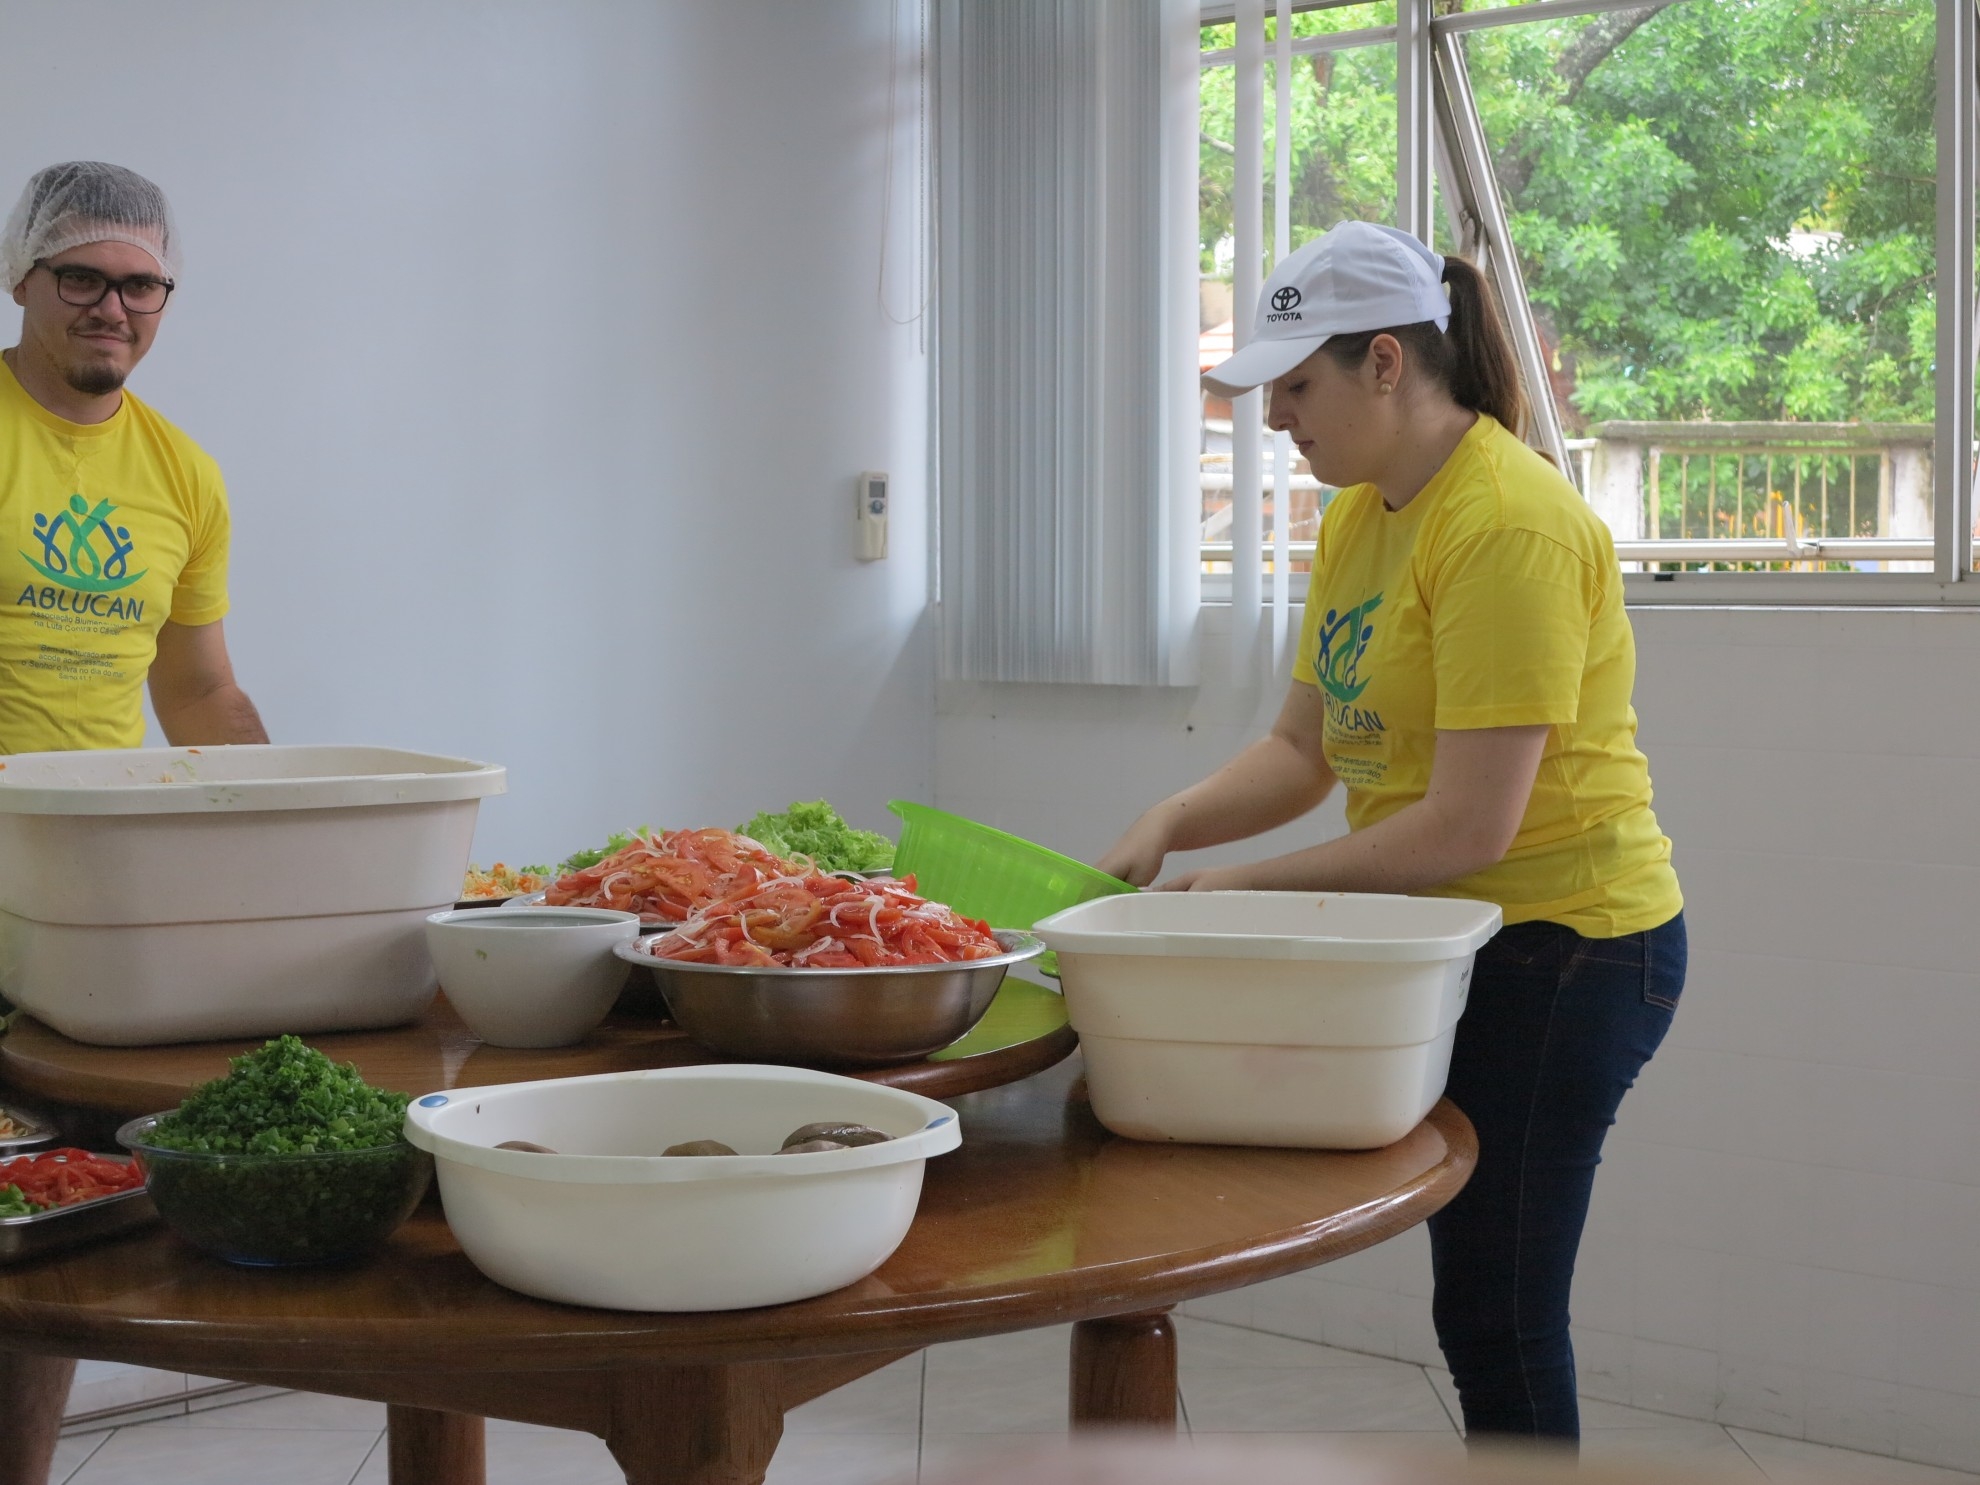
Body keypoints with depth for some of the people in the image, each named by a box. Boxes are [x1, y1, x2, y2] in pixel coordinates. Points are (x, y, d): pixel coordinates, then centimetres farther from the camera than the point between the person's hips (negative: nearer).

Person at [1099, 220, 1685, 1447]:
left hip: (1566, 944, -9)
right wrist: (1172, 825, -8)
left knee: (1499, 1309, -3)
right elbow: (1306, 749, 9)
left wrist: (1254, 887, -17)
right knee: (1481, 1301, 16)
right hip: (1456, 940, 9)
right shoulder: (1359, 517, 9)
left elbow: (1470, 825, -24)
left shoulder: (1508, 529, -21)